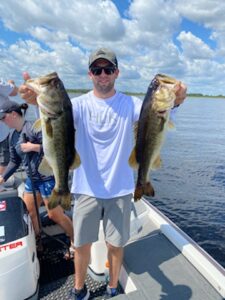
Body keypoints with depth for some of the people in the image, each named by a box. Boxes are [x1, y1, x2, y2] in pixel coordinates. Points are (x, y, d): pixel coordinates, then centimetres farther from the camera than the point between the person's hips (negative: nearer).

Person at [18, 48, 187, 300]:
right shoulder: (80, 104, -4)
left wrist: (172, 101, -43)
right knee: (81, 243, 15)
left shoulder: (129, 104, -4)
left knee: (116, 243, 15)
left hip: (120, 189, 0)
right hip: (86, 189, 1)